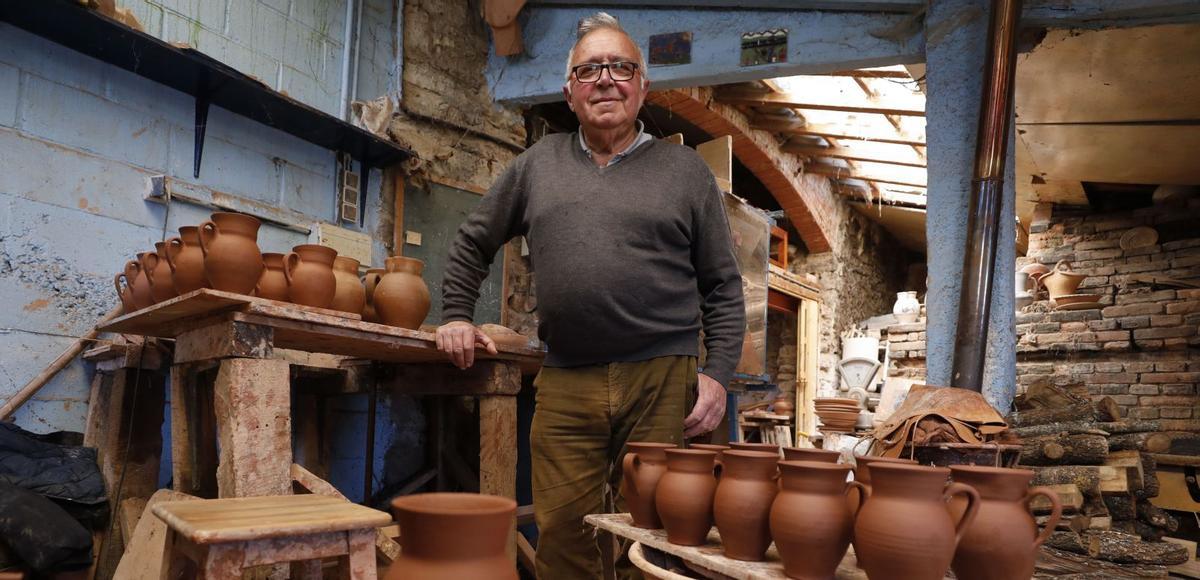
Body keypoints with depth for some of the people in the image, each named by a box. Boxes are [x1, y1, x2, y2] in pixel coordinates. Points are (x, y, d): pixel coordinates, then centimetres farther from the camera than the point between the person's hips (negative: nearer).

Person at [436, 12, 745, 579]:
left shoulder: (684, 168, 7)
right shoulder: (539, 163, 13)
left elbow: (723, 287, 6)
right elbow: (473, 241, 24)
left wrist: (718, 372, -4)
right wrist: (456, 316, 15)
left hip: (663, 381, -1)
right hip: (565, 384, 2)